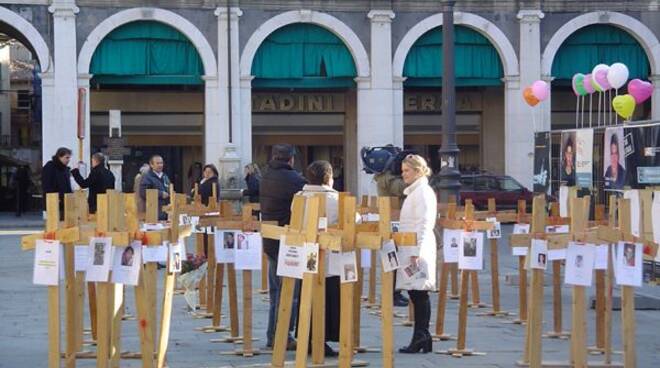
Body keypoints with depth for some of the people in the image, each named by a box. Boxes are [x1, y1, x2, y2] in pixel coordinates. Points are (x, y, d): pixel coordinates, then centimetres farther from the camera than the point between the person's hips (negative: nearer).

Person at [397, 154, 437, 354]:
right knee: (416, 294, 9)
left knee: (419, 294, -7)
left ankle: (421, 337, -4)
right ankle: (421, 338, 11)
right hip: (412, 249, 10)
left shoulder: (423, 192, -11)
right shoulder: (414, 192, 18)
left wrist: (416, 252, -21)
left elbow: (424, 225, -17)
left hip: (418, 249, -10)